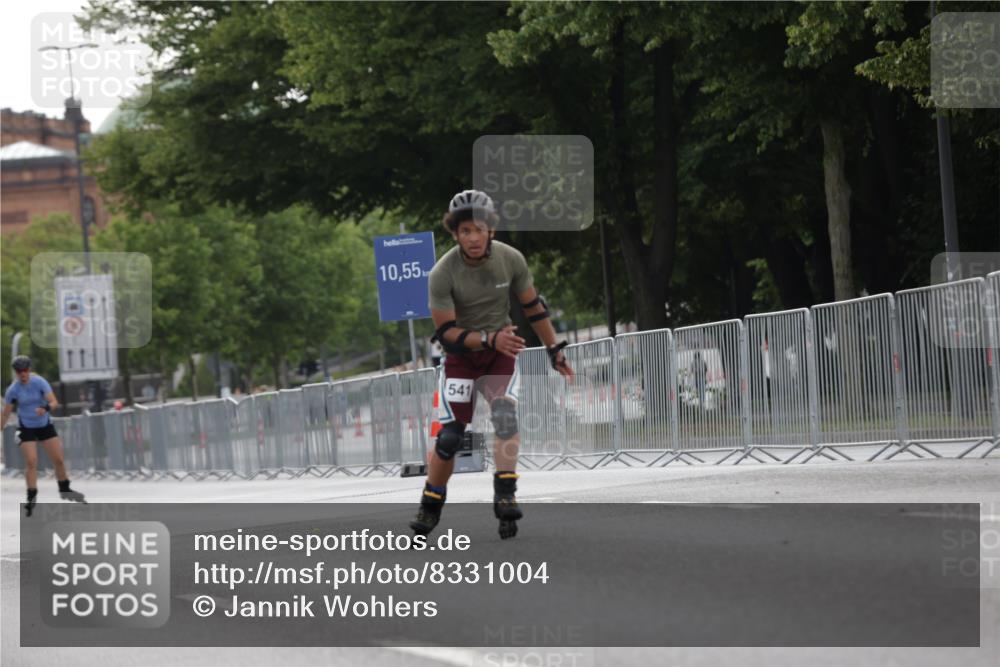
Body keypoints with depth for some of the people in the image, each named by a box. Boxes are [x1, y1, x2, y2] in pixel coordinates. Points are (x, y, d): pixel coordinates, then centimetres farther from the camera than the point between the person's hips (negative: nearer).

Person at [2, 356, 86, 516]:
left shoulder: (39, 382, -14)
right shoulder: (13, 390, -13)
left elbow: (54, 402, -19)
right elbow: (6, 414, -5)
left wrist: (46, 408, -40)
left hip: (45, 425, 1)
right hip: (26, 428, -1)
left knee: (58, 459, 3)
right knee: (31, 461, -15)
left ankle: (64, 490, 25)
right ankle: (32, 498, -8)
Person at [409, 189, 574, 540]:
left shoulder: (511, 259, -14)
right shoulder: (442, 274, -22)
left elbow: (533, 306, 1)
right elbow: (446, 332, -21)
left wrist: (555, 350, 6)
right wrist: (490, 338, -34)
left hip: (501, 352, 1)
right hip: (461, 356, -1)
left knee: (505, 413, -25)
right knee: (449, 437, -6)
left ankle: (505, 496, -26)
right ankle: (430, 507, 13)